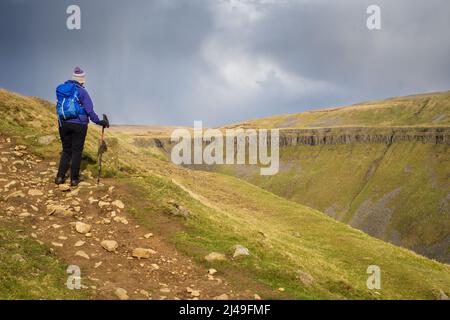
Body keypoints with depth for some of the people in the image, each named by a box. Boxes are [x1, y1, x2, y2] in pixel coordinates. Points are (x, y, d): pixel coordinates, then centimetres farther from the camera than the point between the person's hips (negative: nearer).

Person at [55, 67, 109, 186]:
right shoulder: (82, 92, -13)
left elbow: (60, 107, 11)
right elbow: (89, 110, -14)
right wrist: (99, 122, -4)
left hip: (64, 123, 4)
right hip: (79, 124, -4)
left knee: (66, 150, 14)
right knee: (77, 151, 6)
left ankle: (60, 177, 6)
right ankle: (74, 179, 9)